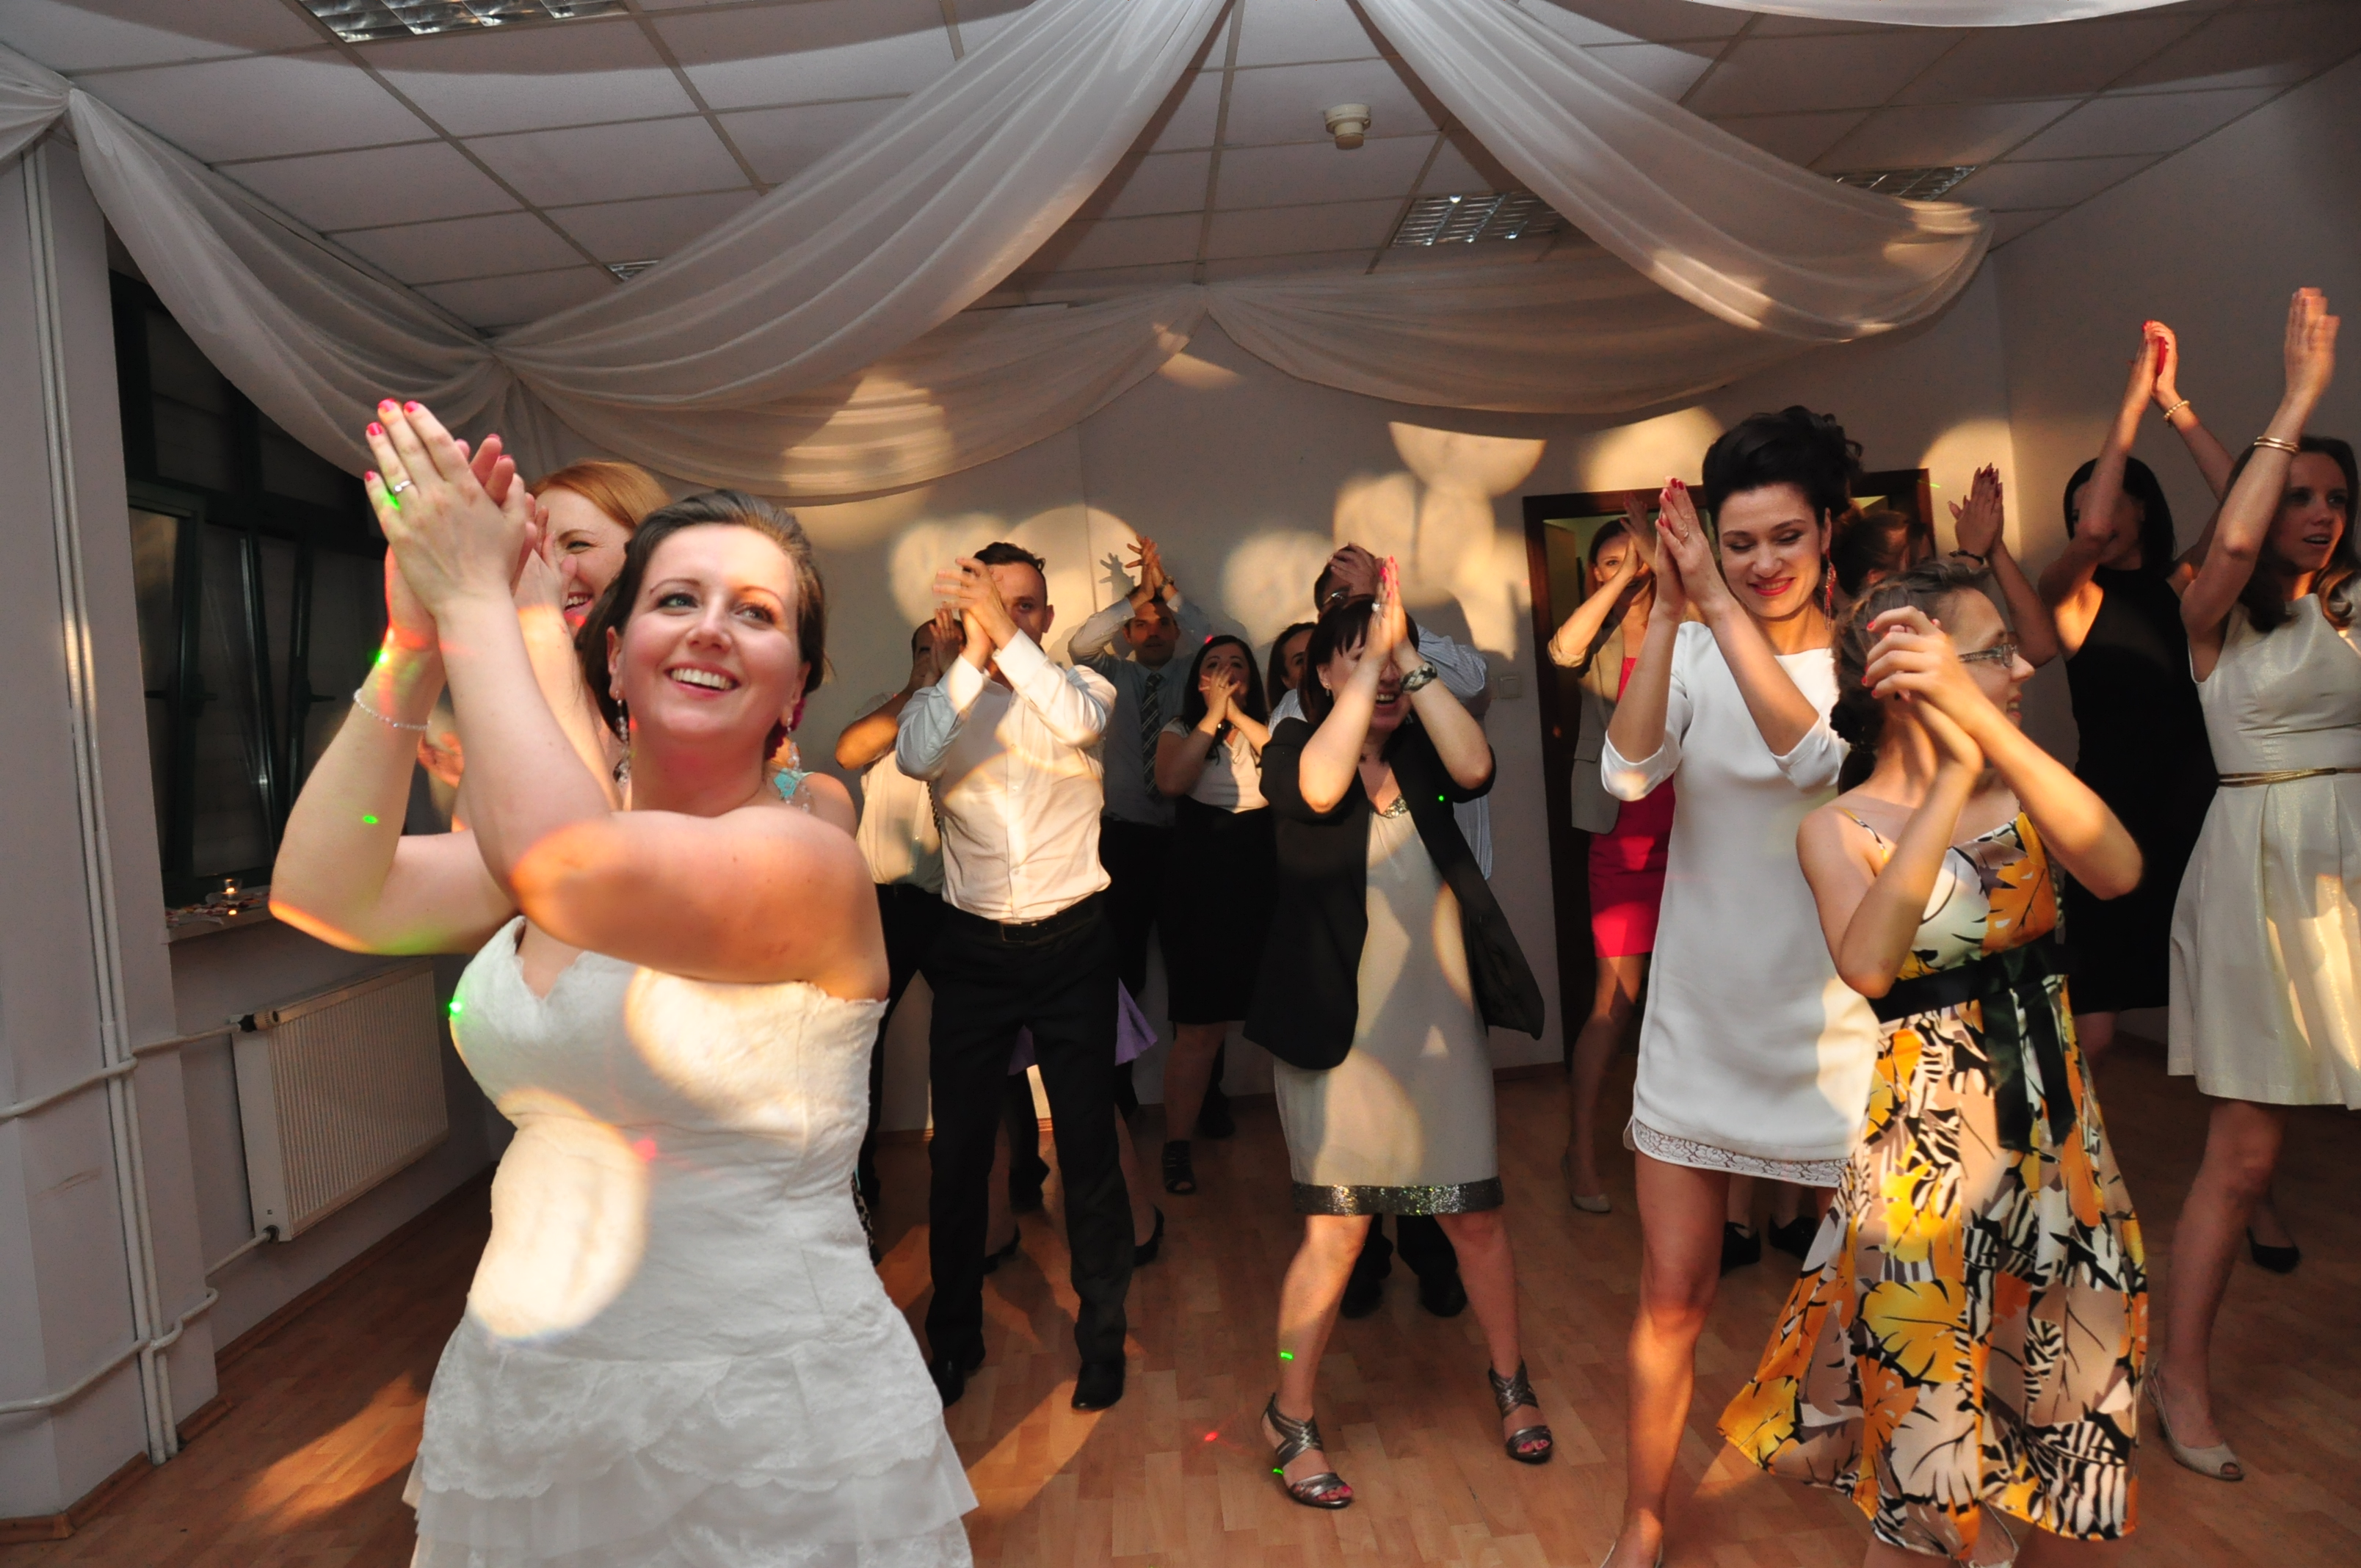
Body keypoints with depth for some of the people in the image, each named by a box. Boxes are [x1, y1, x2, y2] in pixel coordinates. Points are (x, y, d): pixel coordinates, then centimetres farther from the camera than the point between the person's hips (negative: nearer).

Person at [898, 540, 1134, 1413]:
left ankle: (1102, 1336, 24)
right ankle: (953, 1335, 30)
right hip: (974, 948, 1)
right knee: (957, 1151, 10)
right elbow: (914, 757, -20)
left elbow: (1079, 724, -23)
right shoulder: (941, 699, 3)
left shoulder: (1079, 686, 2)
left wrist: (1007, 637, -28)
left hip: (1072, 946, -1)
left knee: (1088, 1147, 5)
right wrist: (972, 653, -24)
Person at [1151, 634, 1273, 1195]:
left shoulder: (1266, 728, 11)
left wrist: (1237, 714, -9)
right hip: (1199, 891, -1)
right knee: (1199, 1028, -2)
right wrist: (1212, 715, -9)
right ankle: (1176, 1148, 10)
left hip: (1263, 888, 2)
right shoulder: (1180, 732, 8)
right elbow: (1170, 783, -14)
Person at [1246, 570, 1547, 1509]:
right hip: (1339, 1029, -3)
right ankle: (1289, 1423, 19)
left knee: (1476, 1215, 12)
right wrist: (1370, 653, -26)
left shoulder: (1422, 755, 3)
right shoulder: (1293, 752, -5)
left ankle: (1509, 1383, 36)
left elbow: (1476, 768, -20)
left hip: (1441, 1024, 3)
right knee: (1334, 1228, 0)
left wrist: (1409, 654, -21)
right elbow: (1320, 789, -29)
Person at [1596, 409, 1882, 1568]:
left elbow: (1819, 757, -25)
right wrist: (1670, 607, -24)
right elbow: (1629, 773, -18)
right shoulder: (1692, 649, 0)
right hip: (1701, 1019, 1)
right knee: (1672, 1293, 6)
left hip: (1831, 1024, -1)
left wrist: (1722, 608, -28)